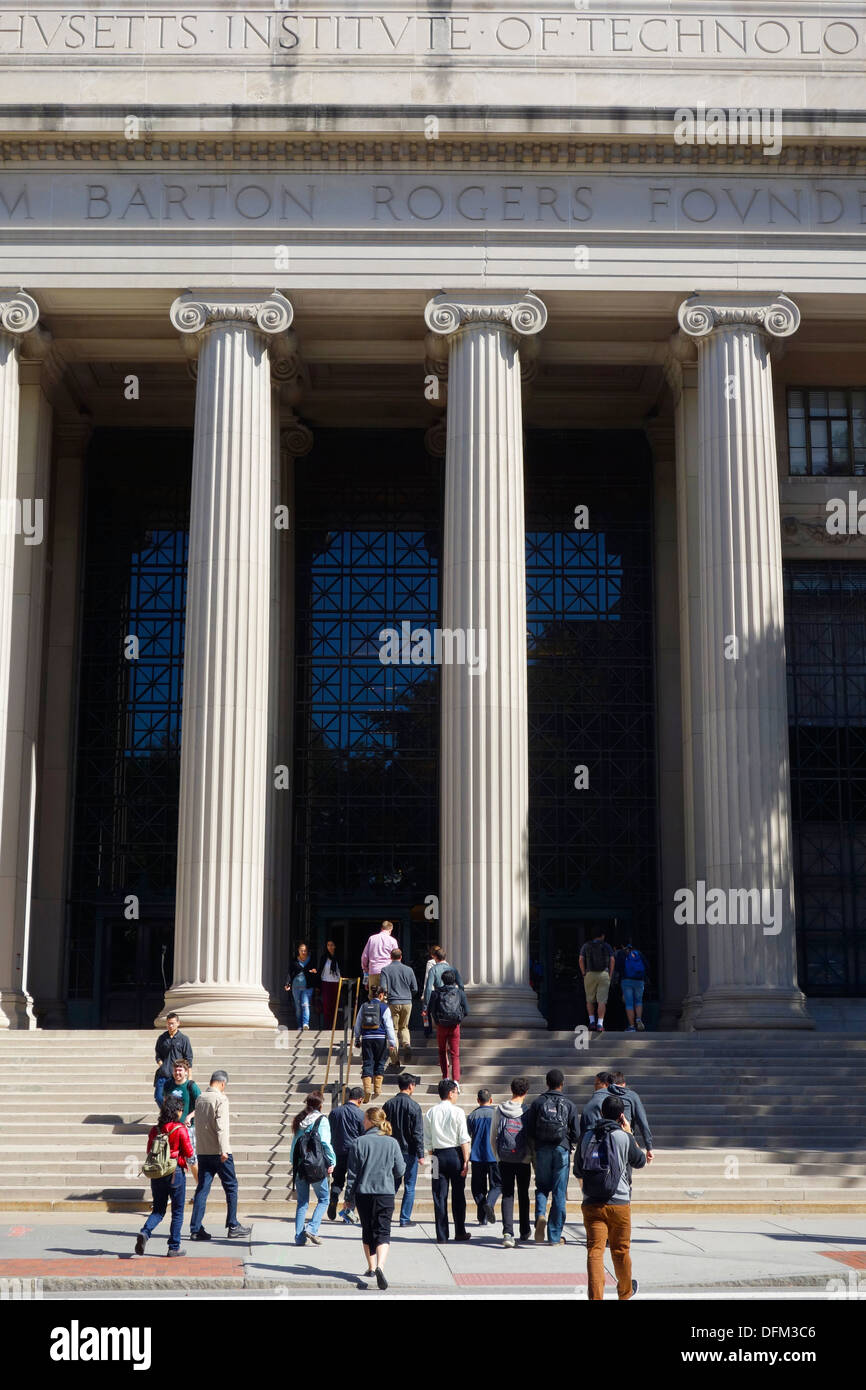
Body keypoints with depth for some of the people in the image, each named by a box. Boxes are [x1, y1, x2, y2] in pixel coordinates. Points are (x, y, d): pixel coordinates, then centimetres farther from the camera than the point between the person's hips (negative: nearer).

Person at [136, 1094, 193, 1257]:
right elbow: (189, 1153, -8)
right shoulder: (180, 1129, -11)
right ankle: (174, 1247, 11)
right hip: (176, 1173, -4)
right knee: (177, 1211, 9)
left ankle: (145, 1233, -13)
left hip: (157, 1174, 4)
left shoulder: (154, 1130, 2)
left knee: (158, 1209, 13)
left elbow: (149, 1152, 9)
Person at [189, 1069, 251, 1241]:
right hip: (218, 1152, -6)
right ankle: (233, 1227, 9)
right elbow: (221, 1126, -19)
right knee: (231, 1187, 6)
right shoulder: (221, 1099, -12)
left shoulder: (200, 1098, 9)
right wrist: (223, 1150, -20)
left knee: (202, 1188, 6)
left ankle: (195, 1229, 2)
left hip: (202, 1151, 6)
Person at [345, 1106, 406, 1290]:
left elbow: (352, 1172, -2)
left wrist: (348, 1197, 7)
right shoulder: (392, 1143, -1)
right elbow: (400, 1170, 5)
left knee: (367, 1231, 17)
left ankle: (371, 1268, 25)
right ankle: (380, 1266, -25)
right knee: (383, 1232, -2)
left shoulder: (360, 1142, -5)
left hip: (363, 1193, 0)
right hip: (386, 1193, 0)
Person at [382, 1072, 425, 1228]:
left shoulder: (388, 1104, 4)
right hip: (409, 1151, -5)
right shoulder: (414, 1106, -11)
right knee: (409, 1186, 3)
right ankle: (405, 1219, 3)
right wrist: (420, 1154, -8)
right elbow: (418, 1133, -11)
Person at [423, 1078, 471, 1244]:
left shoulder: (430, 1113, 4)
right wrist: (466, 1160, -5)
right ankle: (460, 1232, 14)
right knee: (458, 1195, 8)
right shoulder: (457, 1112, -5)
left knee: (439, 1196, 4)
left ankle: (441, 1235, 3)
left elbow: (427, 1141, 6)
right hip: (455, 1154, -2)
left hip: (438, 1155, 2)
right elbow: (464, 1139, -8)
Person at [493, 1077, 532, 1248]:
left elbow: (492, 1138, 3)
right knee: (523, 1195, 15)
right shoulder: (528, 1111, -8)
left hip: (504, 1160, 0)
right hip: (524, 1160, 0)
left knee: (507, 1195, 1)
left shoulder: (500, 1110, -2)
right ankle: (525, 1232, 26)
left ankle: (507, 1232, -16)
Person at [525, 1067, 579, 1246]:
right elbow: (575, 1133, 1)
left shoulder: (537, 1102, 2)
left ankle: (540, 1214, -15)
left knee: (542, 1186, 15)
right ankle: (555, 1236, 5)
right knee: (559, 1192, 4)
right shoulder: (568, 1104, 2)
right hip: (561, 1150, 0)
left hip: (542, 1150, 0)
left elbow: (529, 1131, 0)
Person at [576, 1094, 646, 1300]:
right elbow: (640, 1161, 11)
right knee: (620, 1251, 16)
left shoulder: (587, 1137, 3)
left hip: (591, 1204, 1)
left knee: (595, 1251, -1)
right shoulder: (624, 1138, -7)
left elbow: (577, 1171, 11)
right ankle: (625, 1291, 36)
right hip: (619, 1204, -1)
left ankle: (596, 1296, -13)